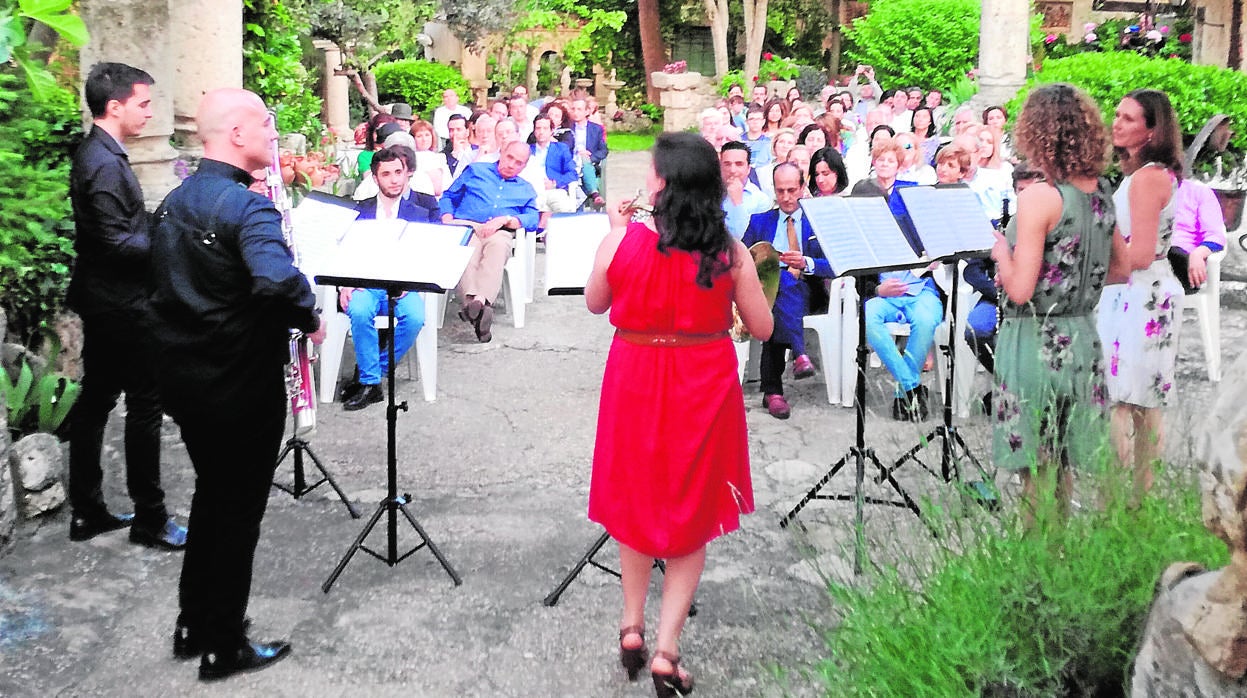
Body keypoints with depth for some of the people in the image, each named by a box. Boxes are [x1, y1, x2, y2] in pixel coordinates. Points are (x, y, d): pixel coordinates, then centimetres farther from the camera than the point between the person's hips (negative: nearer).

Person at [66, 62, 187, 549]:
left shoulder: (98, 155, 12)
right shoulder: (105, 164, -19)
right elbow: (118, 244, -23)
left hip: (102, 299, 10)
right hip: (121, 302, -10)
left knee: (96, 399, 13)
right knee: (145, 404, -3)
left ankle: (87, 512, 21)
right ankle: (150, 519, 6)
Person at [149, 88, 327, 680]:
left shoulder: (176, 200, 7)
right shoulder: (247, 207, -22)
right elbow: (279, 280, -39)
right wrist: (310, 319, -22)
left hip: (183, 378, 8)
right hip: (240, 385, -8)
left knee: (211, 495, 23)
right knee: (238, 509, 6)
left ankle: (193, 625, 34)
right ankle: (224, 647, 18)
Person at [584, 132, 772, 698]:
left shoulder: (622, 241, -12)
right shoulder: (729, 251, -11)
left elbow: (594, 304, 5)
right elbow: (762, 328, -4)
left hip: (636, 384, 1)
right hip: (705, 387, 0)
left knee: (637, 498, 23)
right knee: (694, 513, 13)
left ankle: (633, 625, 29)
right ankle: (666, 651, 9)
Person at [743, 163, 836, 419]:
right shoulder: (759, 221, 20)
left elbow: (834, 266, 2)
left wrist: (807, 263, -18)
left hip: (807, 295, 0)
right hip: (769, 290, 0)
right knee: (780, 277, -37)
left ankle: (772, 390, -41)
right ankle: (799, 353, -49)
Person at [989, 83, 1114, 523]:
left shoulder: (1038, 198, -18)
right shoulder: (1102, 192, 4)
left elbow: (1021, 289, -20)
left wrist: (1000, 251, -3)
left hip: (1036, 341, -7)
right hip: (1082, 337, 7)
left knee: (1036, 470, 4)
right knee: (1061, 464, 18)